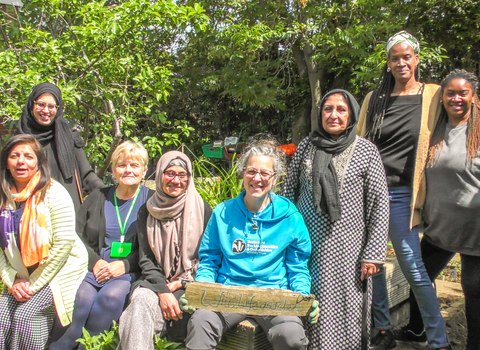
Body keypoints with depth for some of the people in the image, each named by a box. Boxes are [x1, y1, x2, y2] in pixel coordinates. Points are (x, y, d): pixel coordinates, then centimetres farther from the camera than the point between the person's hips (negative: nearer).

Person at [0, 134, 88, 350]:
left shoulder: (53, 193, -12)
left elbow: (64, 243, -17)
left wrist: (34, 284, -14)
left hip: (59, 273, -5)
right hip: (20, 277, 5)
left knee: (25, 315, -21)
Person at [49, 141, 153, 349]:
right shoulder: (98, 198, 17)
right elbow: (76, 237, 10)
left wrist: (125, 265, -13)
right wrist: (95, 262, -7)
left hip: (130, 272, -2)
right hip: (92, 268, 2)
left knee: (112, 295, -32)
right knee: (82, 297, -28)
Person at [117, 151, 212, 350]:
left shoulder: (202, 210, 3)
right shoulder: (147, 212, 10)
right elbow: (146, 259, 5)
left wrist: (182, 282, -8)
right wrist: (162, 291, -11)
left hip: (190, 284, -2)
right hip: (156, 281, 3)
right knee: (141, 299, -33)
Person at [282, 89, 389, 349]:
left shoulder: (366, 151, -2)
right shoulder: (306, 146, 6)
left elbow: (380, 204, -3)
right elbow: (289, 191, 12)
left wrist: (373, 255, -8)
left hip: (345, 249, -2)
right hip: (307, 246, 3)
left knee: (345, 310, 2)